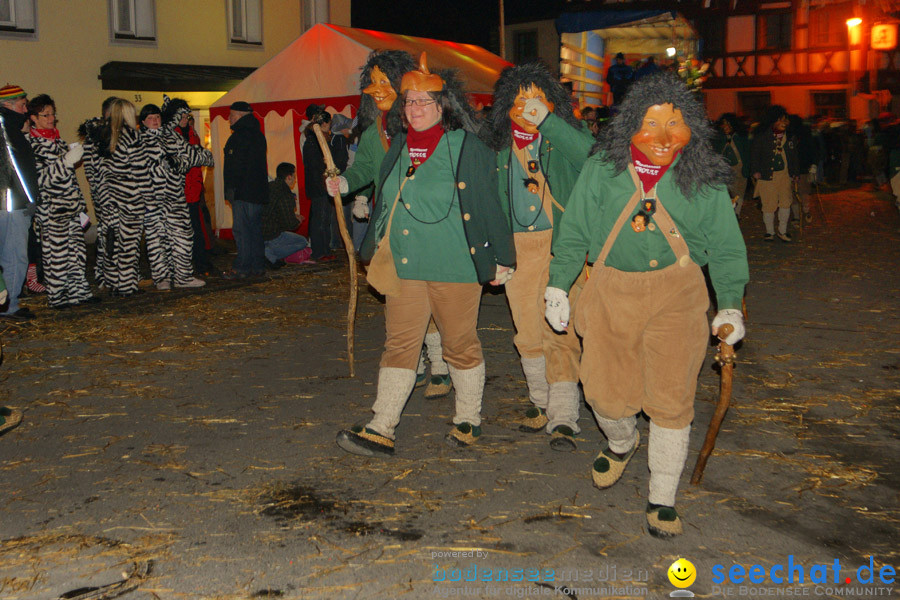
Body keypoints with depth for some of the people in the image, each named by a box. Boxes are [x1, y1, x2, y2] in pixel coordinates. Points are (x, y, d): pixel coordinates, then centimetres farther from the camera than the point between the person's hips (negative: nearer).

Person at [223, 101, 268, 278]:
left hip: (243, 191, -10)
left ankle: (242, 268, -8)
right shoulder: (257, 134, 19)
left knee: (241, 229, -8)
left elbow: (238, 164, -19)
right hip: (257, 190, 10)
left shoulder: (241, 135, -11)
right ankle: (258, 266, 15)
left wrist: (231, 188, -17)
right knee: (255, 228, 12)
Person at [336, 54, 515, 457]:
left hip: (454, 267, -5)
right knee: (399, 344, 3)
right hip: (404, 267, 5)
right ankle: (381, 430, 5)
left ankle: (468, 421, 25)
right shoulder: (399, 147, 13)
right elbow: (384, 203, 23)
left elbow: (488, 206, -3)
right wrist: (376, 250, 24)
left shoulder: (467, 148, -4)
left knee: (460, 345, 7)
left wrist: (501, 258, 0)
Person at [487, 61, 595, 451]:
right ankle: (541, 402, 28)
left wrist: (545, 120, -26)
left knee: (559, 330, -10)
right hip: (517, 247, 4)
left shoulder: (567, 134, -1)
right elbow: (494, 198, 18)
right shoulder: (501, 144, 10)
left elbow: (588, 154, -24)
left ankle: (563, 418, -6)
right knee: (528, 333, 11)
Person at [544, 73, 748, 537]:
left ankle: (662, 498, 13)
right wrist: (558, 285, 3)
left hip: (676, 293, -1)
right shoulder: (602, 167, -2)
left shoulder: (704, 177, -2)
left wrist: (731, 305, -5)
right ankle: (622, 444, 42)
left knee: (671, 398, -4)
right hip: (612, 290, 1)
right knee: (604, 391, 5)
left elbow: (725, 246, 4)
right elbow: (574, 230, 6)